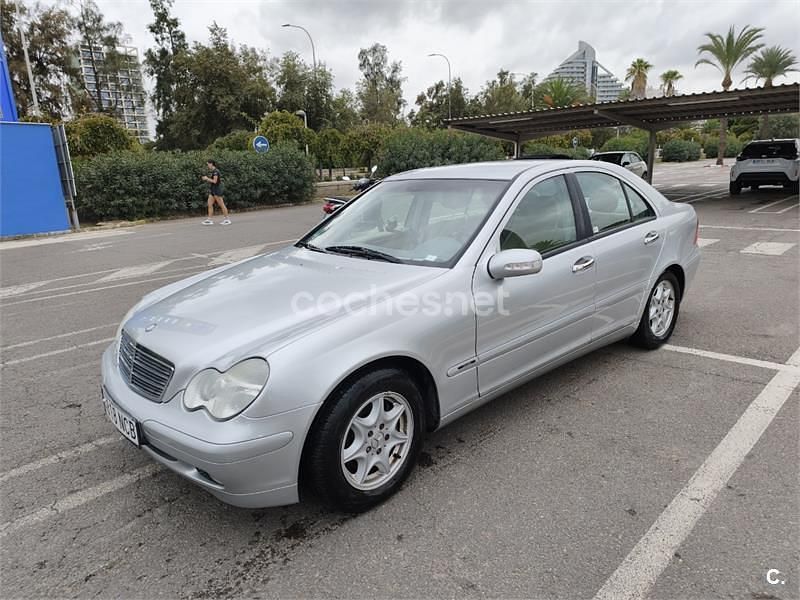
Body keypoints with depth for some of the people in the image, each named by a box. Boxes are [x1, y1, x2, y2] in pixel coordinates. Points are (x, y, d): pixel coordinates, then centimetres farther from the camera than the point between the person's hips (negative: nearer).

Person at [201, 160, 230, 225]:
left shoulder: (215, 171, -13)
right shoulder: (212, 171, 15)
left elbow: (214, 181, -19)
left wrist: (207, 178, -8)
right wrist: (205, 178, 9)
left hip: (217, 191, -10)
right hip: (212, 191, 10)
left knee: (221, 205, -3)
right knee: (210, 204, 4)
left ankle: (227, 220, 4)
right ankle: (210, 220, 4)